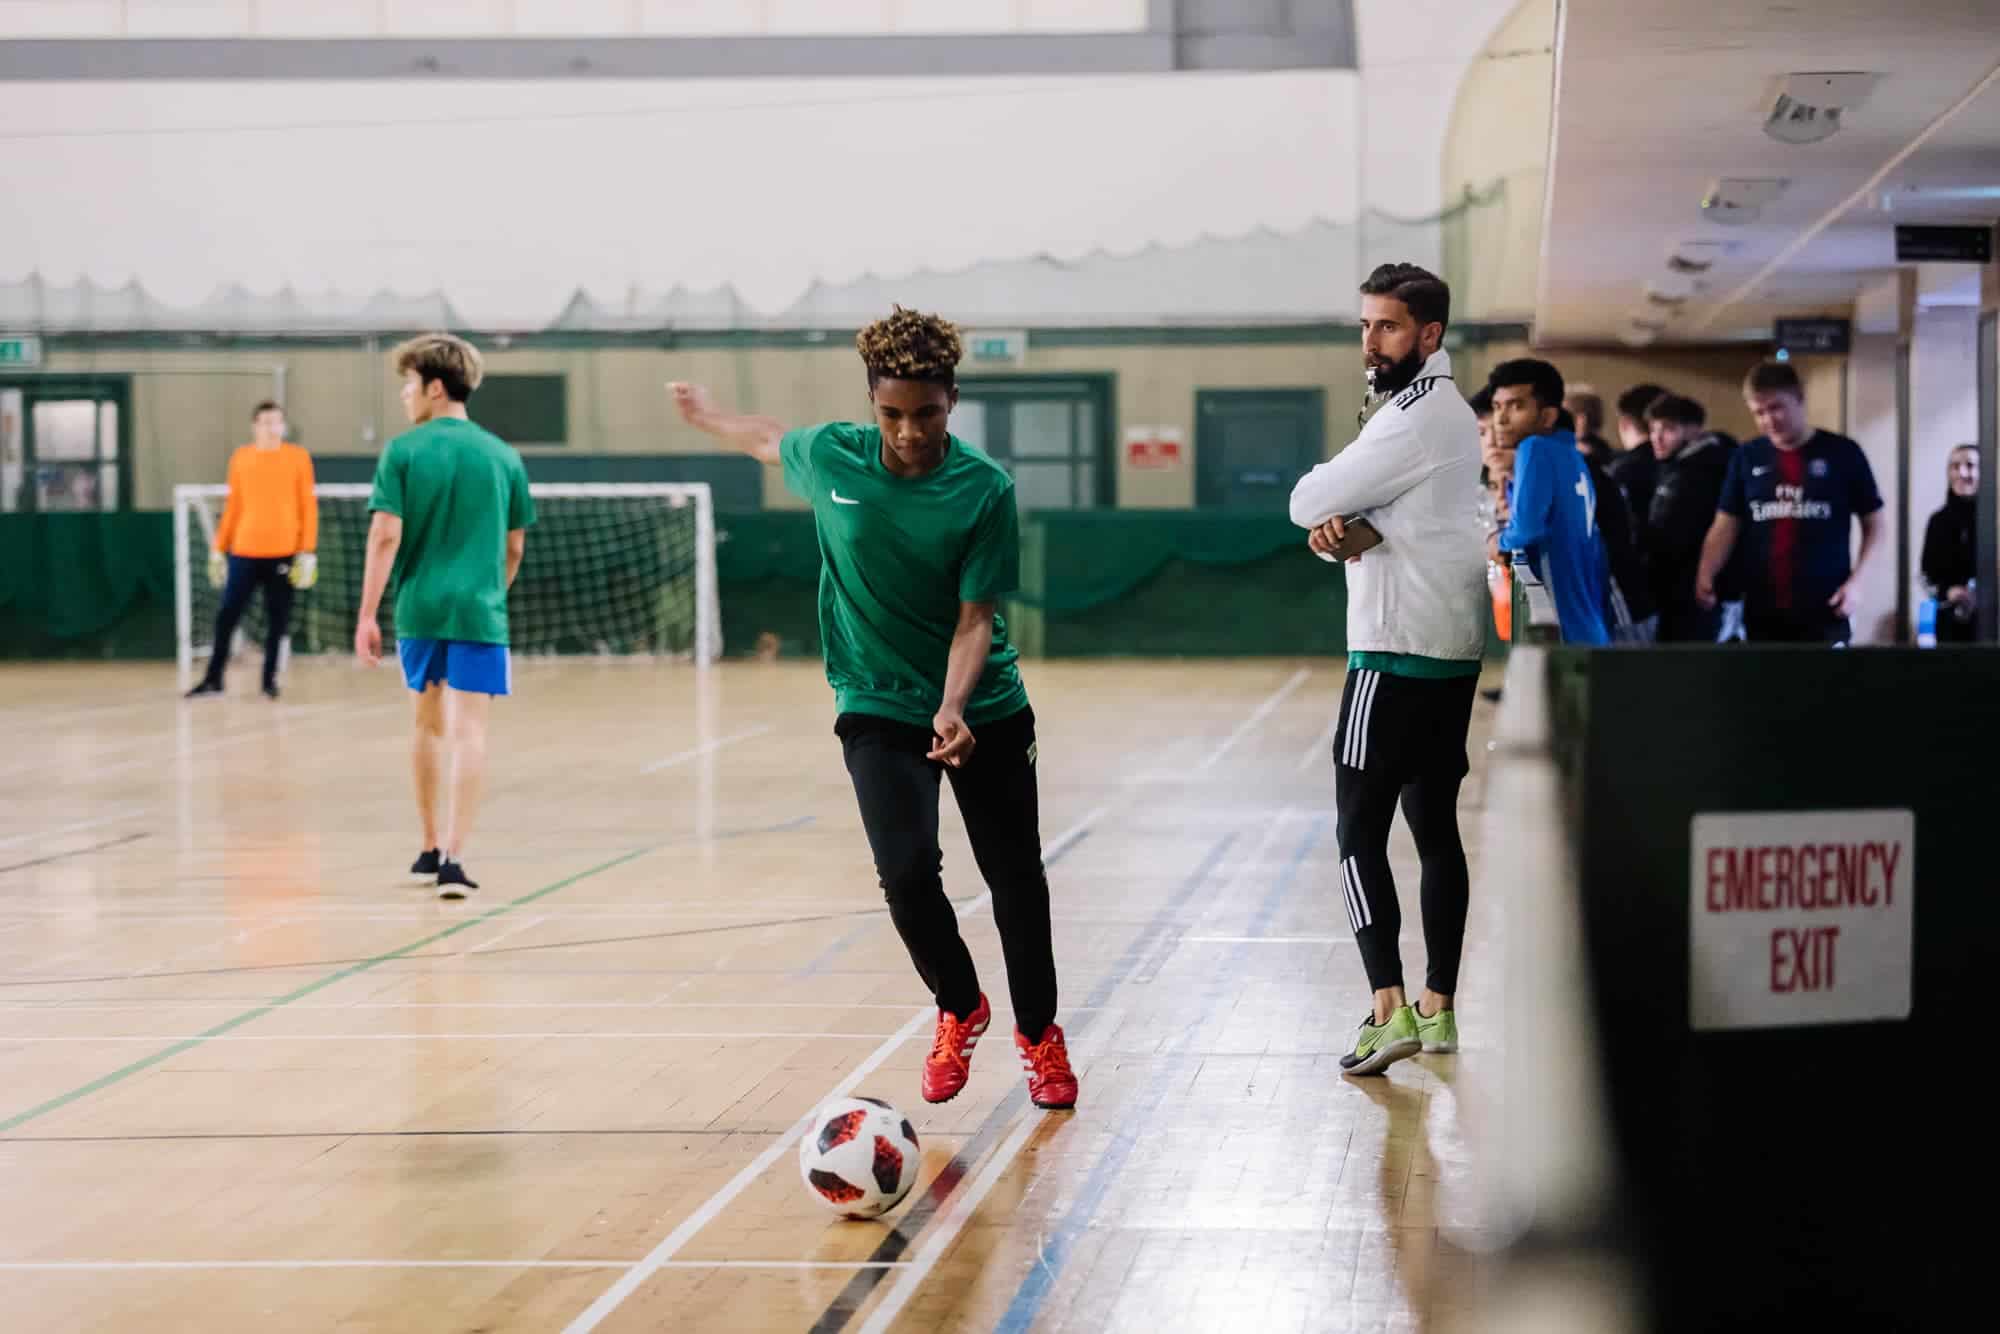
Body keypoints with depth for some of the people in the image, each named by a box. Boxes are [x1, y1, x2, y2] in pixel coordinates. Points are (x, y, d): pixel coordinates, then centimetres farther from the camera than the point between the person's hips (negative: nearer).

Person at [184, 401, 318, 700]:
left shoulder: (298, 457, 0)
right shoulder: (240, 458, 7)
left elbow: (308, 507, -1)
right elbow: (233, 506, 13)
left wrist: (308, 552, -8)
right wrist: (219, 549, 10)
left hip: (283, 552, -2)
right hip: (244, 552, 2)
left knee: (277, 619, 3)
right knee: (226, 616, 1)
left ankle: (270, 679, 15)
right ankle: (213, 680, 10)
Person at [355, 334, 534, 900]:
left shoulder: (403, 452, -3)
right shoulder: (503, 456, 4)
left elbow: (385, 536, -9)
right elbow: (515, 547, 10)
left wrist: (366, 615, -6)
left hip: (419, 607, 0)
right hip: (479, 611, 0)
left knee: (430, 722, 18)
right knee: (469, 731, -3)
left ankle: (431, 847, 27)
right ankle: (452, 858, -12)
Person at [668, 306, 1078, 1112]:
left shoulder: (985, 489, -14)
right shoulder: (830, 457, -8)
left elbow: (975, 617, -15)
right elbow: (767, 440, 17)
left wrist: (953, 708, -30)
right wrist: (705, 416, 33)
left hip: (984, 708, 0)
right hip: (877, 707, 0)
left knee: (1015, 878, 4)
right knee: (906, 870, -17)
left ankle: (1039, 1036, 29)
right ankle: (959, 1011, 12)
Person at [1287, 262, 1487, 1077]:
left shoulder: (1416, 419, -16)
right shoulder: (1447, 413, 17)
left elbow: (1308, 501, -16)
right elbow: (1370, 515, 15)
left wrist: (1325, 514, 7)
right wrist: (1336, 525, -7)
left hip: (1398, 656, -10)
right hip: (1452, 653, 10)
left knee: (1360, 830, -8)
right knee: (1435, 827, 12)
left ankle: (1390, 1010, -14)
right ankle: (1437, 1009, 16)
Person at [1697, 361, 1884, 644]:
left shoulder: (1842, 453, 1)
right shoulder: (1747, 458, 8)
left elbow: (1874, 523, 7)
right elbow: (1726, 526, 8)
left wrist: (1855, 580, -5)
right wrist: (1706, 574, -9)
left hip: (1825, 613, -3)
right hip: (1762, 613, 3)